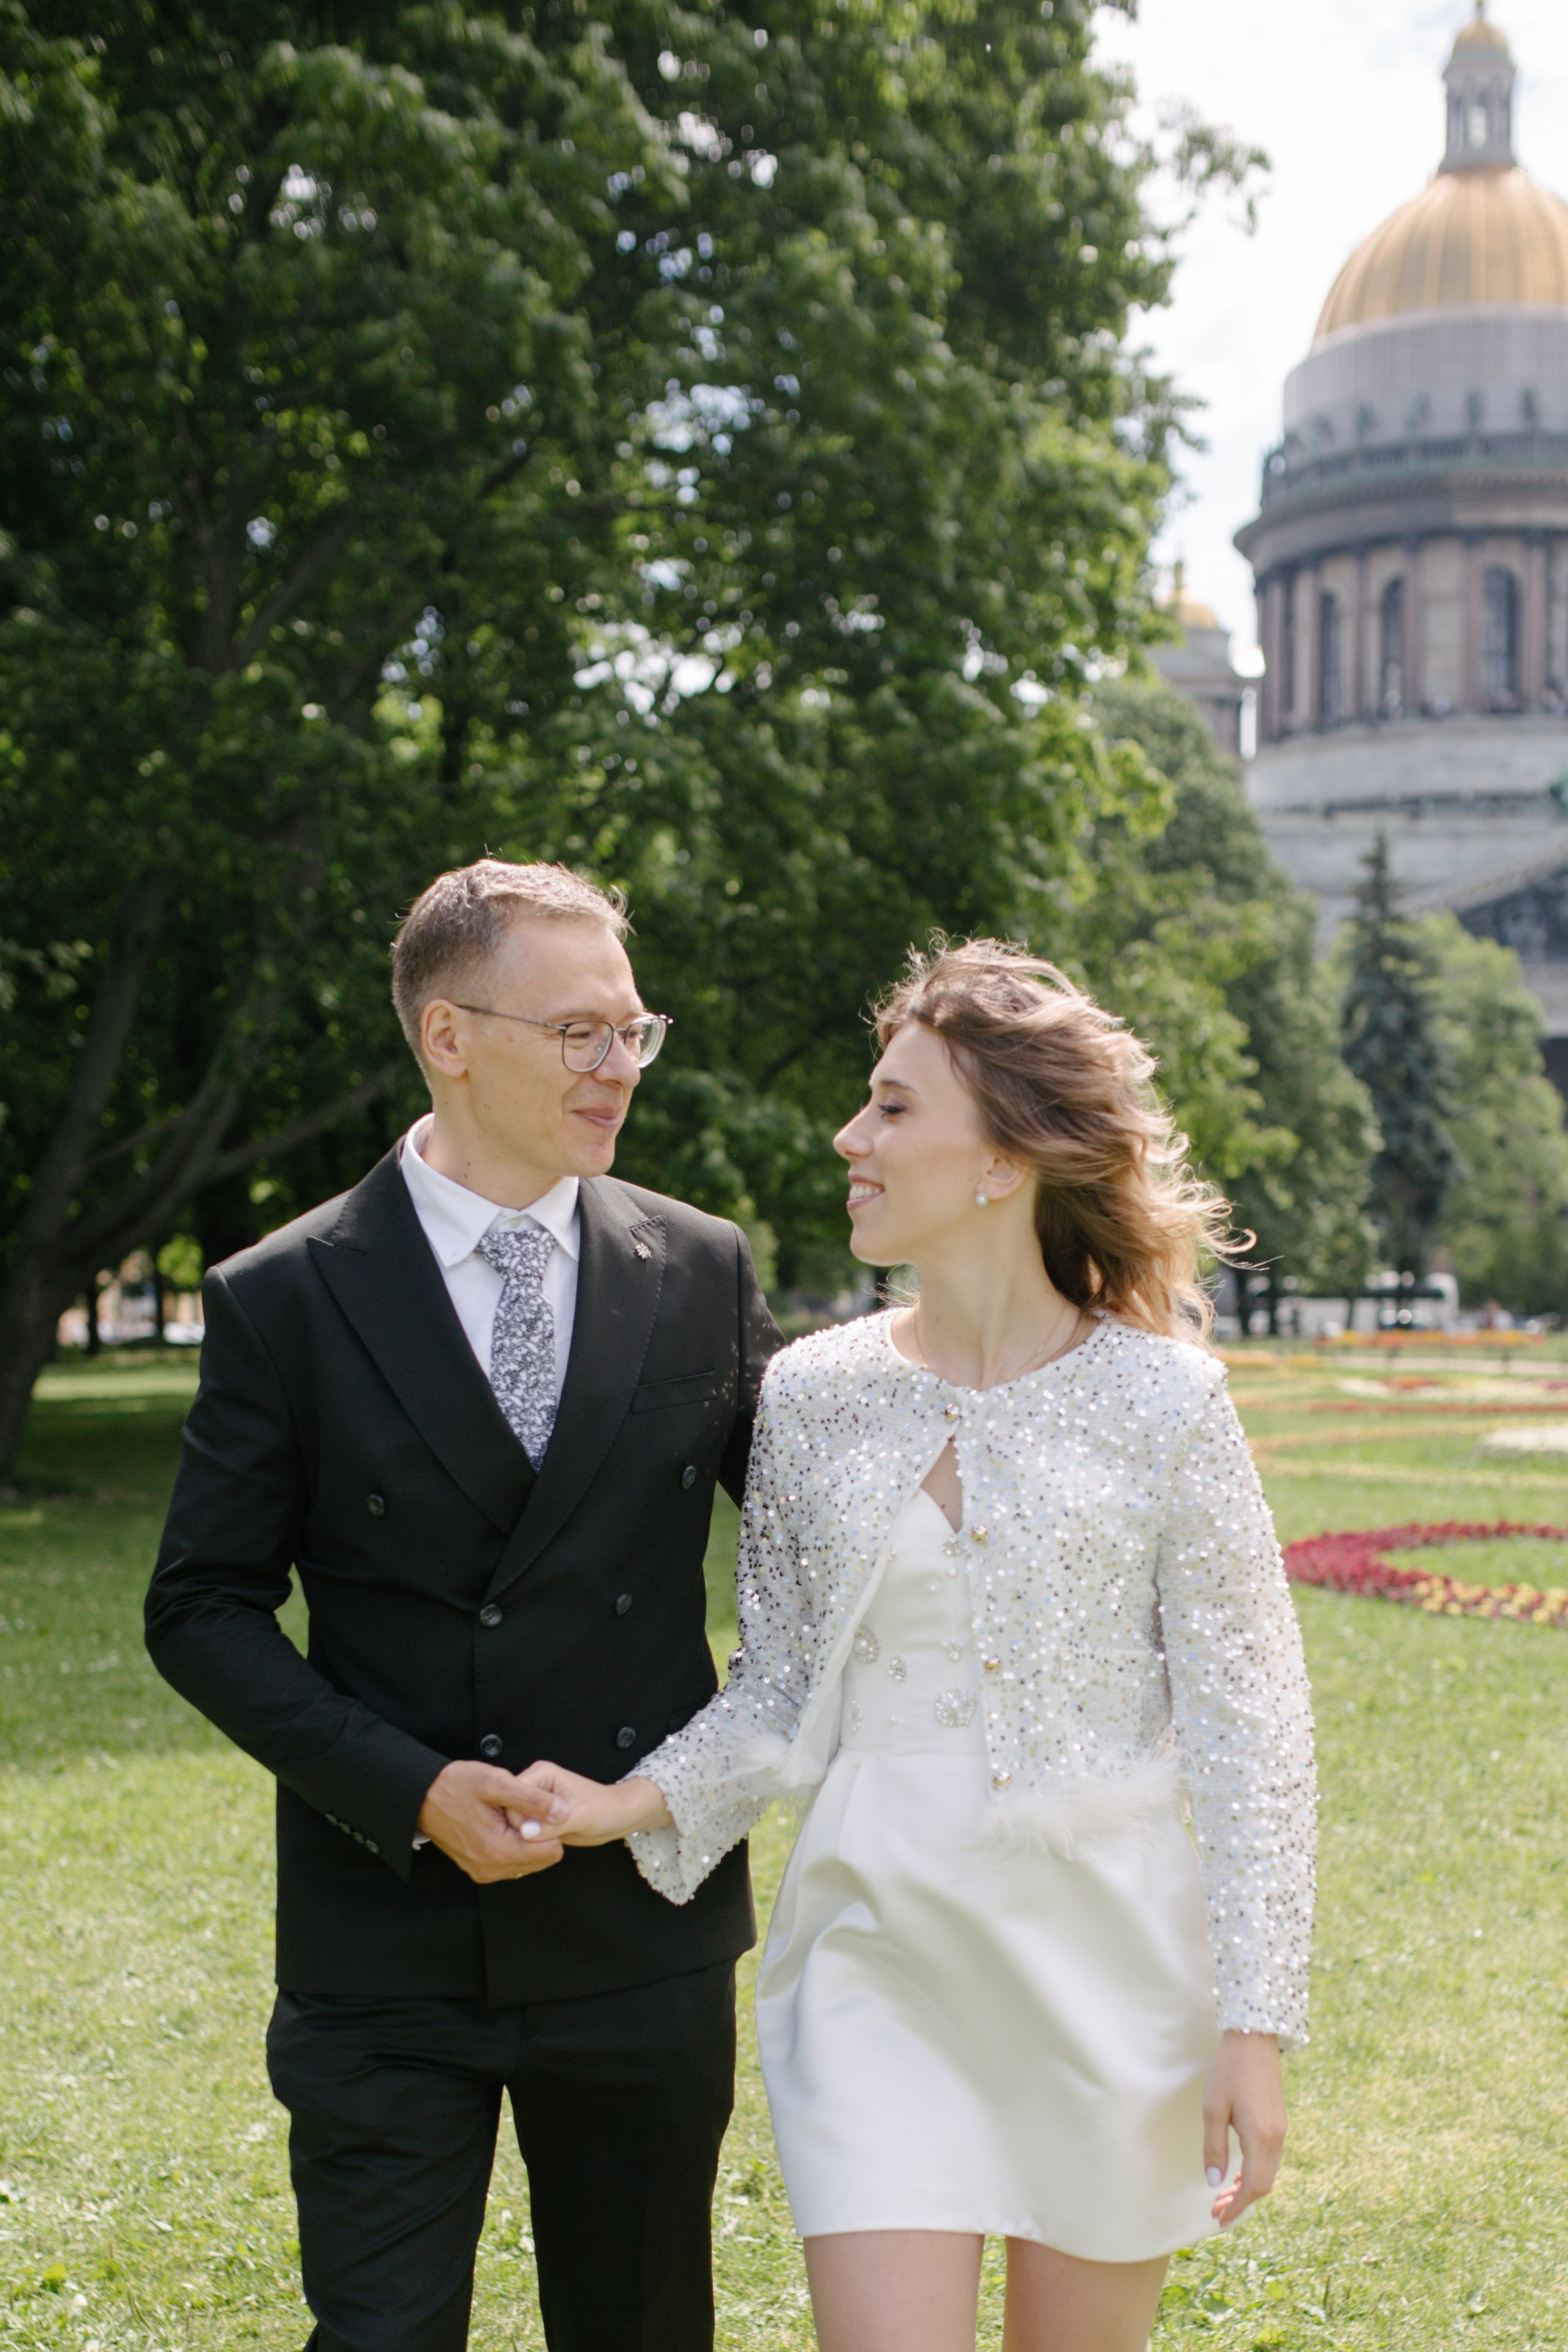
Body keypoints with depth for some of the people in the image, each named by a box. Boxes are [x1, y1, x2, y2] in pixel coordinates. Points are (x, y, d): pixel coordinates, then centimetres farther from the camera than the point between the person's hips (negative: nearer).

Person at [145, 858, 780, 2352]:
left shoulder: (700, 1271, 2)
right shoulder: (286, 1300, -5)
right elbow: (203, 1610, -3)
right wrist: (406, 1788, -15)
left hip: (643, 1933, 3)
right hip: (387, 1943, -2)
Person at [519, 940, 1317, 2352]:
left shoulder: (1161, 1402, -7)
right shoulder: (814, 1398, 1)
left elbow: (1250, 1729, -6)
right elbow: (783, 1696, 6)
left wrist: (1255, 2027, -9)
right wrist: (636, 1801, -12)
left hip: (1107, 1960, -1)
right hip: (882, 1955, 2)